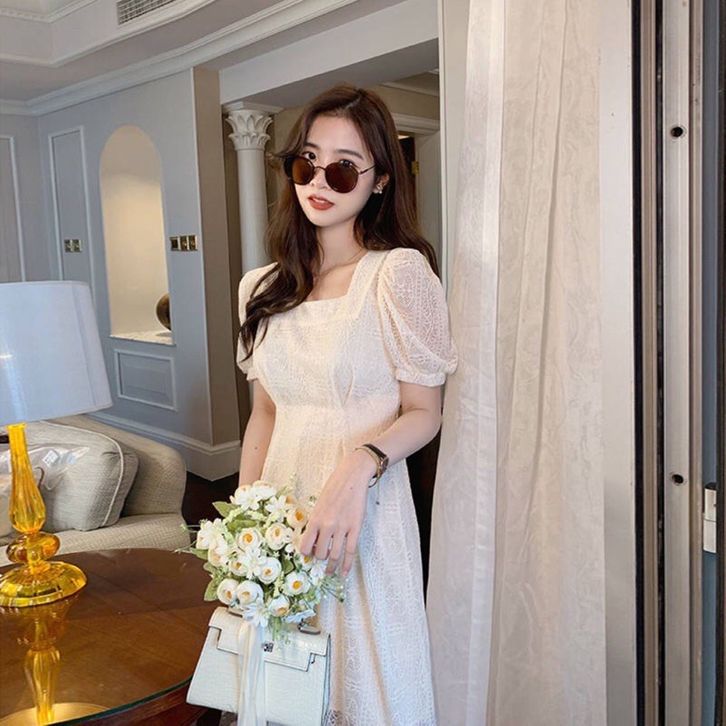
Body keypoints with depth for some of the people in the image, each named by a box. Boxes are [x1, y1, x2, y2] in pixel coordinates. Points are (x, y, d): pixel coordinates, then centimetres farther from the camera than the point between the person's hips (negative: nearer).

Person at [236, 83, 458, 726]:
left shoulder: (400, 271, -10)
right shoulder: (263, 288, 7)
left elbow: (423, 413, -8)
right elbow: (264, 415, 12)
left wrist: (358, 465, -26)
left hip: (366, 512, -5)